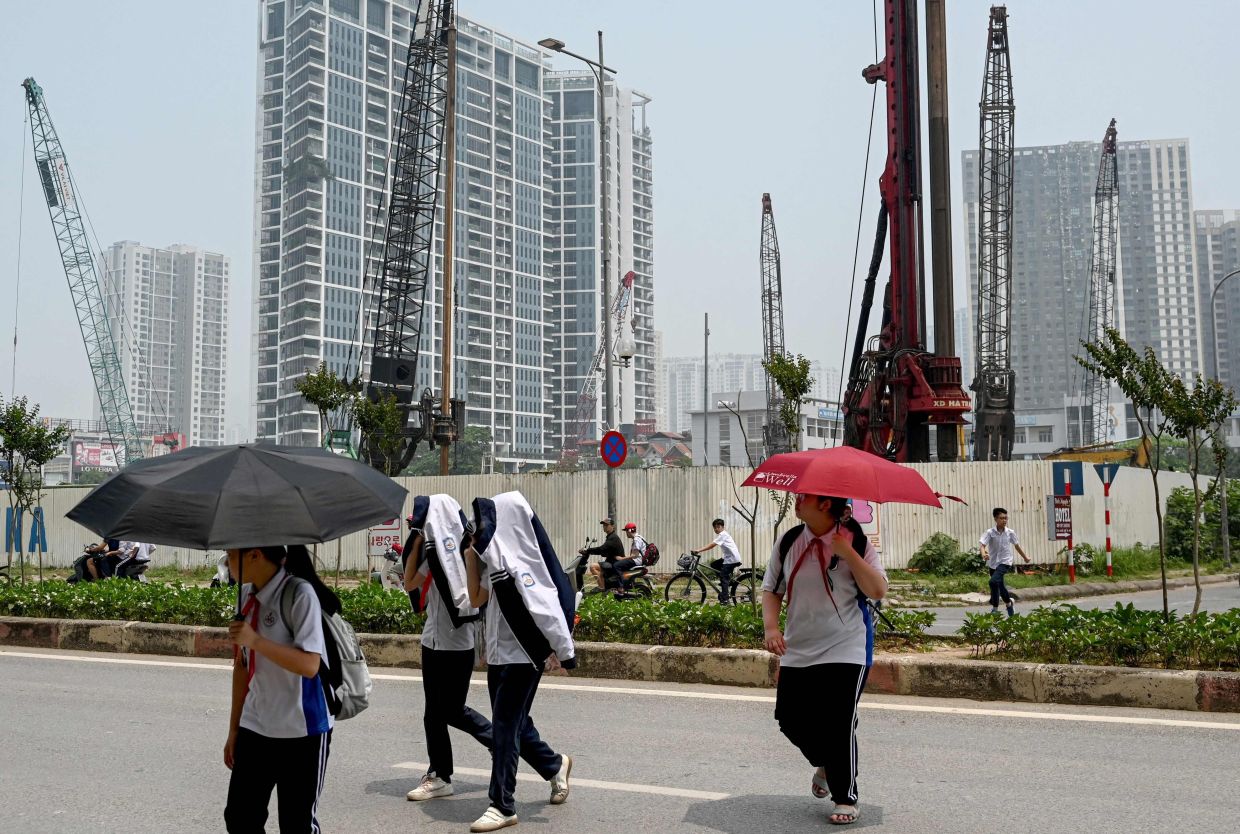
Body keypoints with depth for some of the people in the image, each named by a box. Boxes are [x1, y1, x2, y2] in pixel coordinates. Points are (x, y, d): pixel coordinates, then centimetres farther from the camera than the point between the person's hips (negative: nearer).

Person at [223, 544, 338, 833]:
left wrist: (256, 641, -29)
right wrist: (234, 728, 14)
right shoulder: (247, 595, 6)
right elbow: (242, 665, 13)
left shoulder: (300, 593, -17)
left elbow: (309, 665, -23)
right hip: (254, 728, 7)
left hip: (302, 732, -7)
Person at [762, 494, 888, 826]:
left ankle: (846, 799, 13)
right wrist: (771, 627, -8)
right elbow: (771, 590, 8)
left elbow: (878, 591, -14)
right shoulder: (788, 543, 2)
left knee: (839, 724, -7)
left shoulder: (855, 542, -7)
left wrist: (848, 554, -22)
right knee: (791, 720, 6)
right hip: (797, 651, 4)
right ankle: (825, 764, 38)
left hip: (845, 651, -4)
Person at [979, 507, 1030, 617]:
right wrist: (983, 554, -41)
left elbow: (1017, 545, 14)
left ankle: (995, 608, -12)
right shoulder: (990, 532, -8)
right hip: (993, 563, 2)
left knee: (994, 581, -24)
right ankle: (1008, 603, 39)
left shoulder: (1010, 532, -3)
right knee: (1000, 586, 14)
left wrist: (1025, 557, 26)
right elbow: (982, 544, -19)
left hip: (1005, 562, -2)